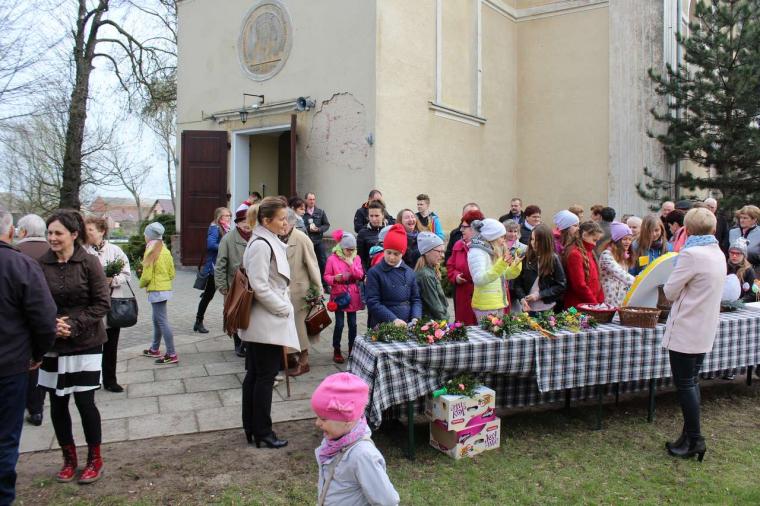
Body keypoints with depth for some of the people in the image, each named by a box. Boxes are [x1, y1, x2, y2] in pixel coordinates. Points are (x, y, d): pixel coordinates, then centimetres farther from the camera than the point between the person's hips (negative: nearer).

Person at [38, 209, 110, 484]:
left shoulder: (89, 262, -9)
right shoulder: (41, 264, -4)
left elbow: (102, 303, -7)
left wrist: (75, 325, -16)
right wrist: (49, 325, -14)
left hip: (86, 344, -2)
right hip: (53, 345, 3)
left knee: (84, 401, 1)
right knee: (57, 403, 10)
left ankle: (94, 459, 21)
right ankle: (69, 458, 30)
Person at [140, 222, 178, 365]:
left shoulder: (150, 252, -14)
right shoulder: (165, 250, 7)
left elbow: (147, 276, -14)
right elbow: (172, 273, 9)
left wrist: (141, 284, 4)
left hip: (156, 290, -8)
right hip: (166, 288, 8)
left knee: (162, 321, -6)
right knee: (157, 320, 19)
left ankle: (171, 354, -6)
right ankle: (155, 349, 31)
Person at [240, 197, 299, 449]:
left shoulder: (270, 242, 13)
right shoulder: (261, 245, -17)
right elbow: (260, 287, -23)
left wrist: (284, 306, 15)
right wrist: (285, 309, -14)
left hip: (262, 323, 10)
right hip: (267, 323, -10)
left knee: (254, 375, 14)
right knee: (266, 376, 0)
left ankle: (251, 427, 25)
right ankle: (262, 432, 11)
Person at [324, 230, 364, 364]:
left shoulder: (356, 258, 6)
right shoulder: (332, 259, -6)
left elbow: (360, 276, -1)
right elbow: (326, 276, -3)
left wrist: (352, 264, -13)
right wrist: (334, 278, -22)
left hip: (353, 295, 4)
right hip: (339, 295, -3)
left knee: (352, 324, 8)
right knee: (339, 324, -2)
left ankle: (352, 349, 22)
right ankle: (336, 351, 10)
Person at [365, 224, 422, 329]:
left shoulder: (409, 272, 7)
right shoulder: (374, 273, -5)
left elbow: (416, 299, 10)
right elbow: (373, 303, -10)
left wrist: (415, 318, -9)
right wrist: (393, 319, -19)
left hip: (407, 325, 4)